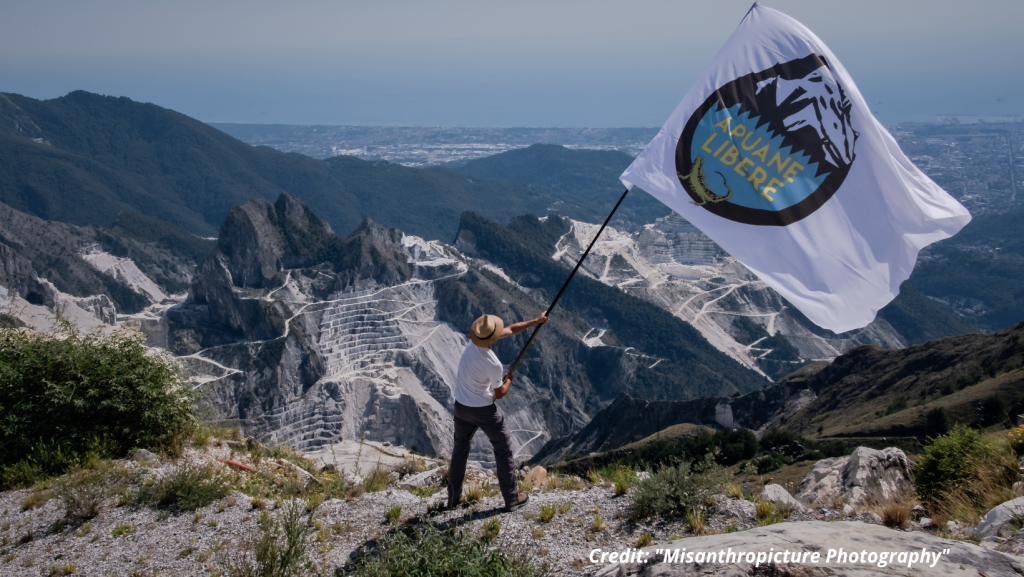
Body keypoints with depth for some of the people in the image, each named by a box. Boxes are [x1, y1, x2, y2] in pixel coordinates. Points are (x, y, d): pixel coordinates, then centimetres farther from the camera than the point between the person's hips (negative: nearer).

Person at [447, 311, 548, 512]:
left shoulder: (473, 339, -10)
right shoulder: (493, 364, -29)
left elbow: (510, 330, 1)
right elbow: (500, 393, -13)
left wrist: (535, 321, 5)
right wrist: (508, 379, 7)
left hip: (461, 406, 7)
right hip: (483, 410, -7)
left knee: (460, 448, 20)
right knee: (503, 450, 10)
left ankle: (454, 496, 28)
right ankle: (511, 498, 18)